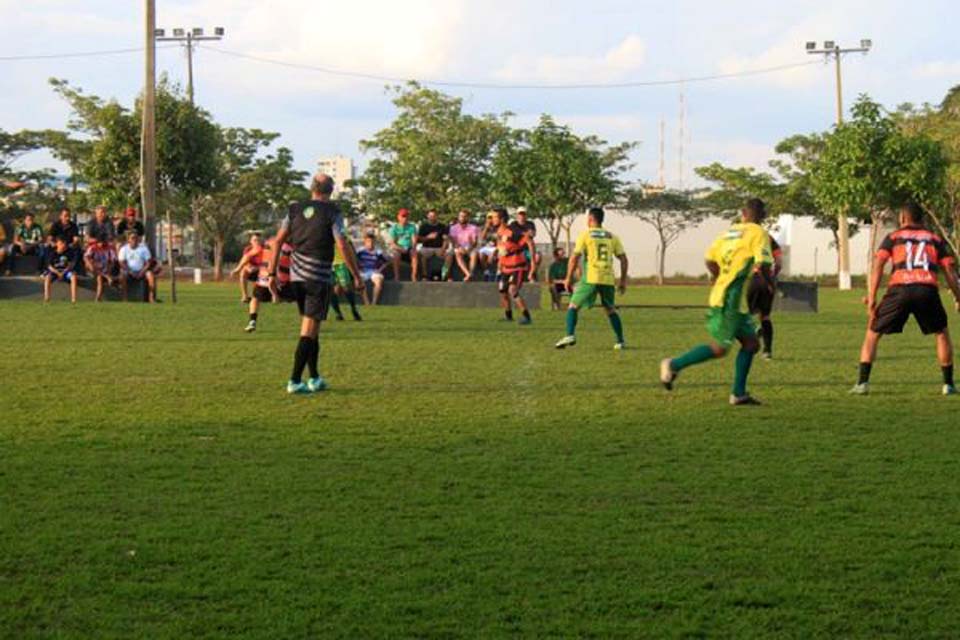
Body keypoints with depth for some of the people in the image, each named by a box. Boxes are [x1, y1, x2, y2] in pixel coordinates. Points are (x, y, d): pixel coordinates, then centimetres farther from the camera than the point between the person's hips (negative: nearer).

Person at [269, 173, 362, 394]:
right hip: (320, 276, -5)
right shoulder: (331, 213, -8)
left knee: (309, 327, 16)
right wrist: (356, 276, -7)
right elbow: (342, 246, -13)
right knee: (309, 329, -4)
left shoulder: (295, 209, 6)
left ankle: (315, 378, 21)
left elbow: (279, 240, 5)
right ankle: (295, 381, -10)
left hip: (297, 276, 5)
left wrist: (273, 271, 9)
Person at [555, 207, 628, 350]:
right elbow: (624, 260, 10)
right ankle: (620, 341, 15)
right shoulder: (612, 237, 13)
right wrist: (623, 280, 17)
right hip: (608, 279, 4)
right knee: (611, 310, 19)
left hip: (590, 279, -4)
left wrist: (569, 278, 2)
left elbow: (575, 258, -5)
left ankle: (570, 335, -13)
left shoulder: (585, 235, 1)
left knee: (573, 306, 6)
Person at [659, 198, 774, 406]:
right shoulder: (759, 234, -8)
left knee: (751, 343, 11)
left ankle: (739, 393, 9)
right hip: (730, 300, -9)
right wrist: (771, 282, 2)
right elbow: (763, 265, -18)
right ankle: (674, 365, 4)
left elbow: (710, 260, 11)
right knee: (719, 349, -2)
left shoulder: (729, 232, 13)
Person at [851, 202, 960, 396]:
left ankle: (863, 383, 2)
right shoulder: (935, 239, 23)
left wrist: (871, 299, 0)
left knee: (873, 333, 13)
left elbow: (878, 265, 5)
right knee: (942, 334, 23)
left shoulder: (893, 238, 19)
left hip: (899, 288, -1)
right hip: (928, 289, 1)